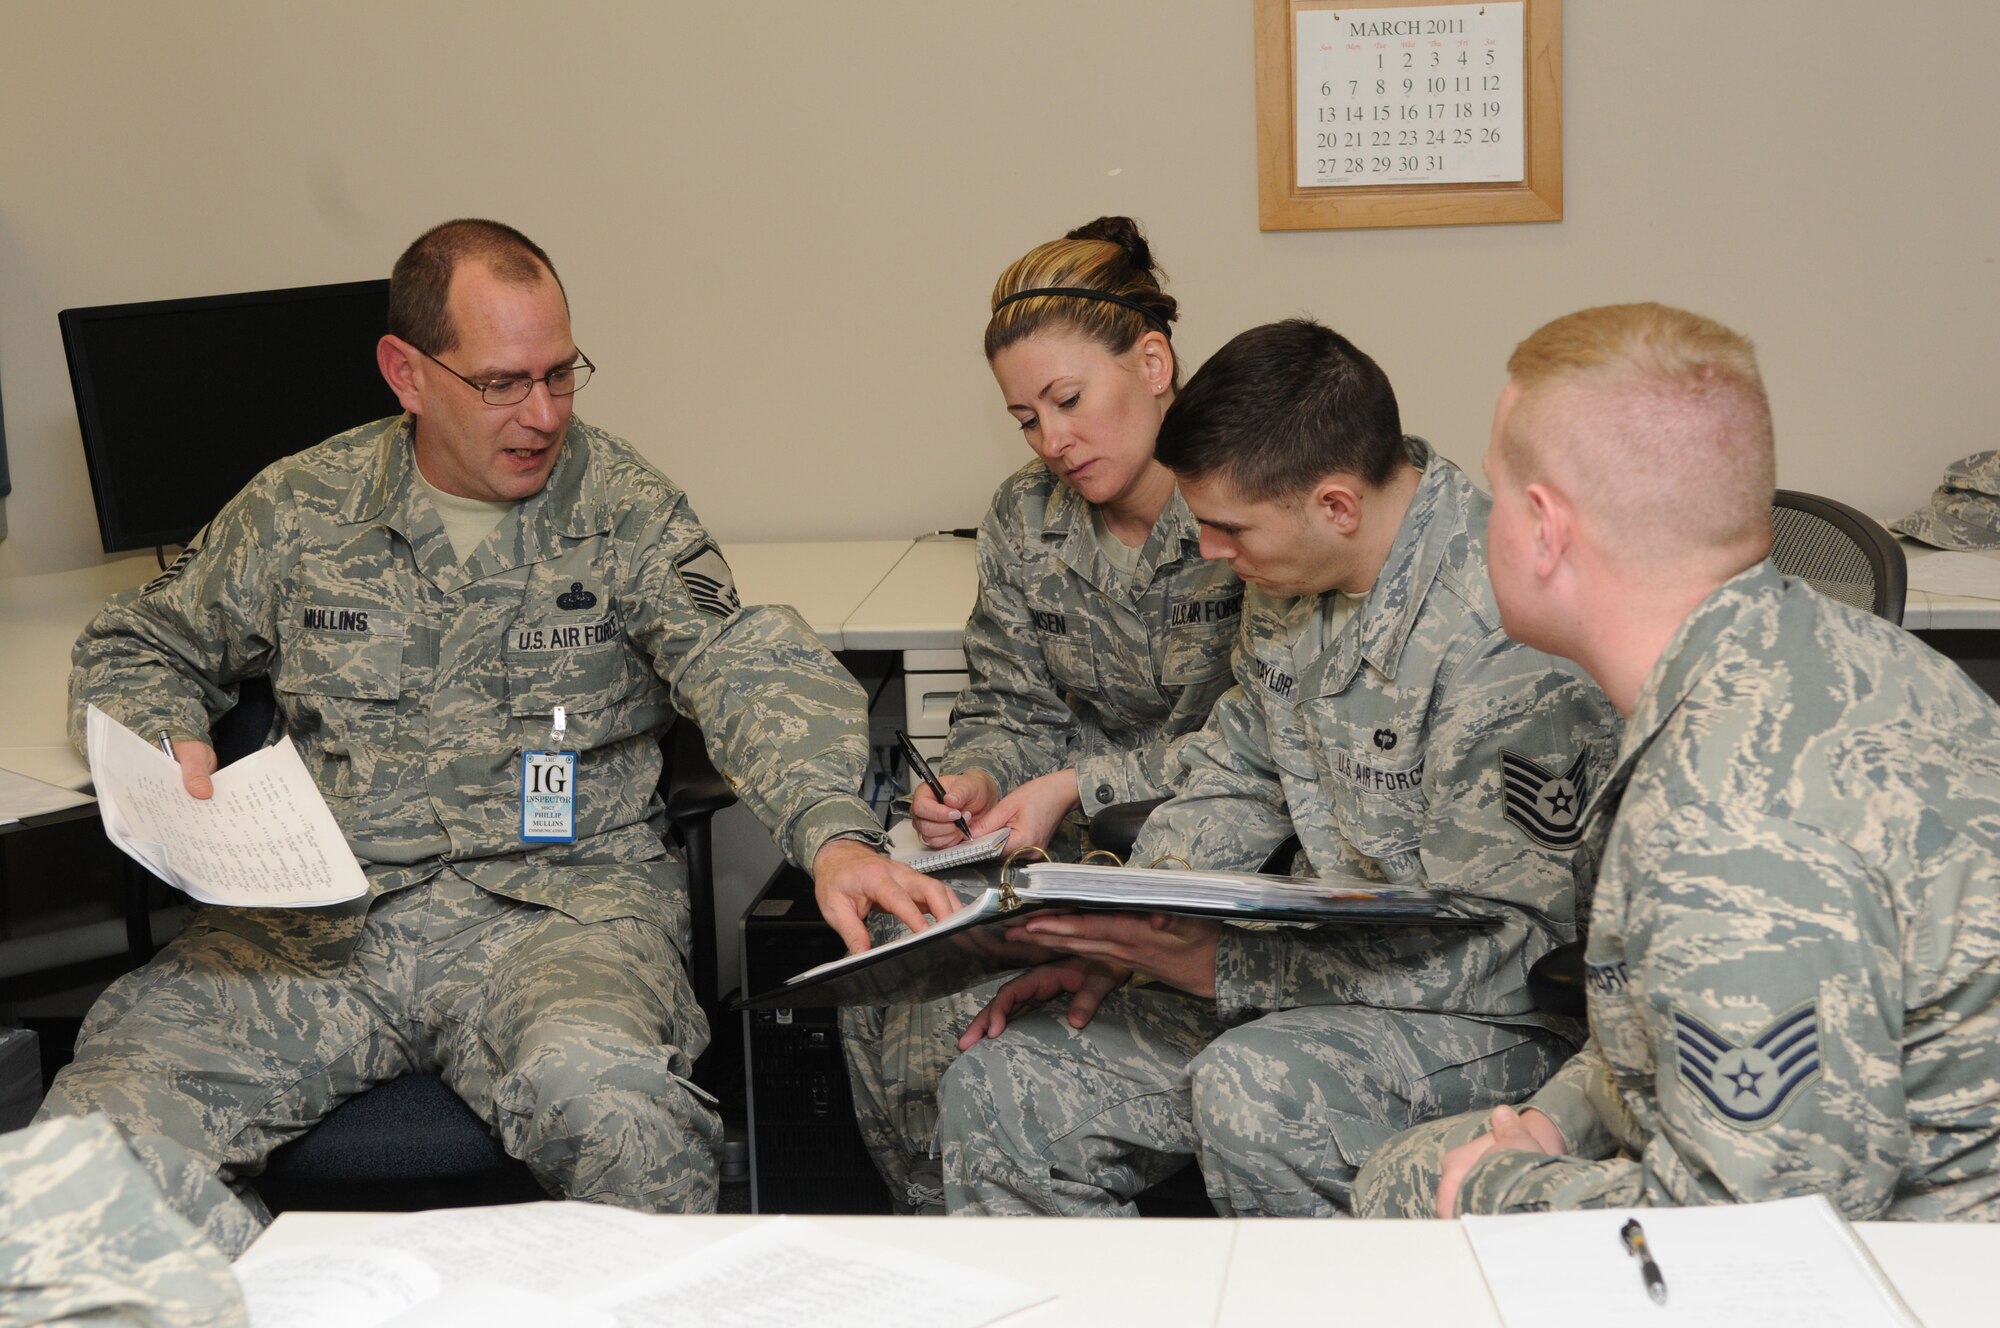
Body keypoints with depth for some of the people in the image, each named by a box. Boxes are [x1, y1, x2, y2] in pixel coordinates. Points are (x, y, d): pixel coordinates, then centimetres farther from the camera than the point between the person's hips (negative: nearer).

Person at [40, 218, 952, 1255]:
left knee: (608, 1097, -37)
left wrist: (833, 833, -28)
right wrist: (160, 745, 1)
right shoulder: (299, 509, 12)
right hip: (320, 915, 2)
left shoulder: (627, 514, 5)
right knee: (103, 1119, -22)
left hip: (562, 904, -2)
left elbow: (750, 674, -8)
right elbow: (137, 648, 25)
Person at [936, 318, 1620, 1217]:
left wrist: (1218, 967, -25)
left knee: (1252, 1094, -35)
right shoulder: (1292, 571, 1)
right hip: (1326, 961, 8)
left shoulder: (1507, 635, -25)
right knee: (998, 1092, -5)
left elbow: (1502, 950, -23)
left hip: (1498, 1013, -7)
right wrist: (1113, 940, -1)